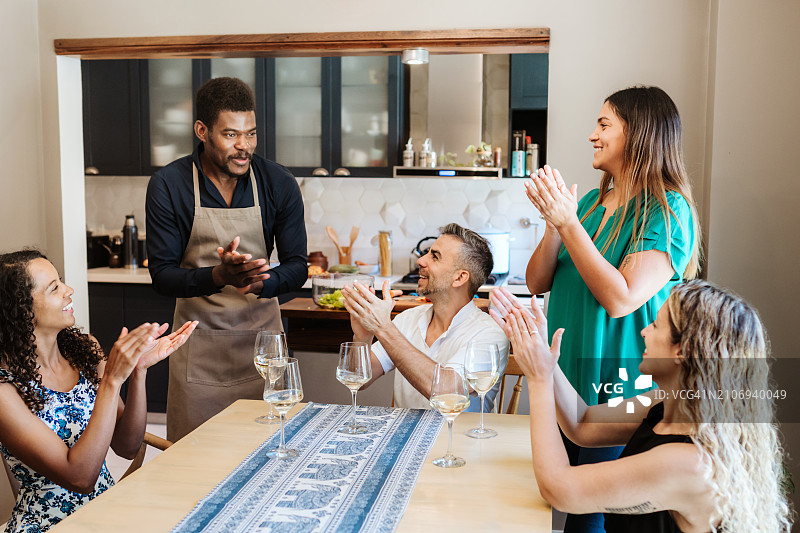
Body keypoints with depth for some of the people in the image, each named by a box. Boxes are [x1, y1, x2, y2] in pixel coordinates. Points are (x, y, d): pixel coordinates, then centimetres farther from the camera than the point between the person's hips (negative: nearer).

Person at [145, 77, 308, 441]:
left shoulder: (279, 184, -7)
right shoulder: (167, 185, -10)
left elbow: (297, 266, -4)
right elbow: (161, 275, -10)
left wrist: (261, 283, -26)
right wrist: (219, 277, -29)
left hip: (261, 335, 1)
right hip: (198, 346, -1)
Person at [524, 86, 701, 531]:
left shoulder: (669, 210, -13)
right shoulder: (590, 203, 7)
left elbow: (621, 298, -24)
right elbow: (537, 283, 4)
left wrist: (569, 223, -22)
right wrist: (555, 225, -13)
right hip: (566, 383, 7)